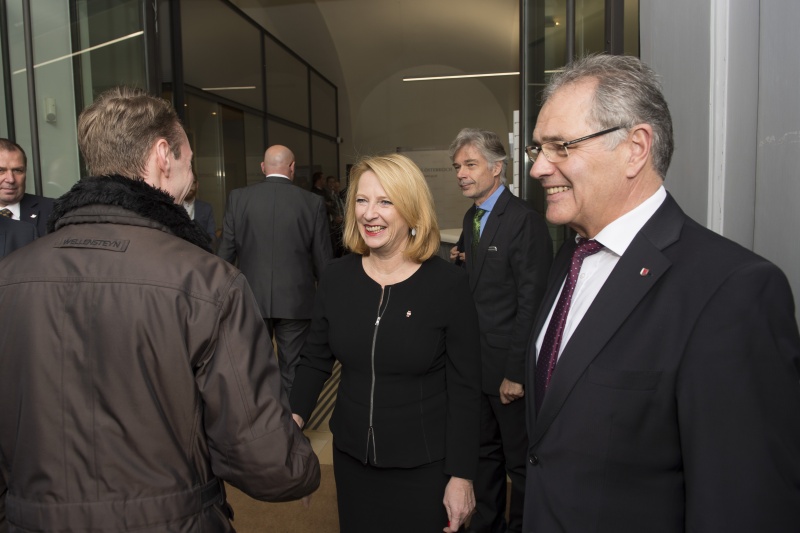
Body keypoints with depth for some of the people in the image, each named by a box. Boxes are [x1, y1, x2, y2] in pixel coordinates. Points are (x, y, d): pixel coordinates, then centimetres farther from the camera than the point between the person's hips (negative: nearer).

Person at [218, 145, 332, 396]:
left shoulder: (238, 197, -2)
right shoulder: (313, 203, -5)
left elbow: (226, 251, 0)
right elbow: (323, 259, -2)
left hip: (252, 299, 1)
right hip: (295, 300, -1)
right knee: (292, 370, 9)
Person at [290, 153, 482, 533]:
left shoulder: (448, 283, -15)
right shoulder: (337, 277, -5)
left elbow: (464, 386, -11)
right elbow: (315, 360, 4)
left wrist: (461, 475, -9)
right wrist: (294, 417, -12)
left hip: (424, 466, -3)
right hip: (351, 457, 4)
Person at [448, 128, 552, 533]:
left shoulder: (525, 221, -16)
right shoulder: (471, 217, 10)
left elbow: (531, 304, -19)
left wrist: (516, 373, -19)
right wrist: (457, 264, -6)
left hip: (509, 366, -8)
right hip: (476, 361, 8)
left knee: (519, 461, 11)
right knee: (484, 451, 22)